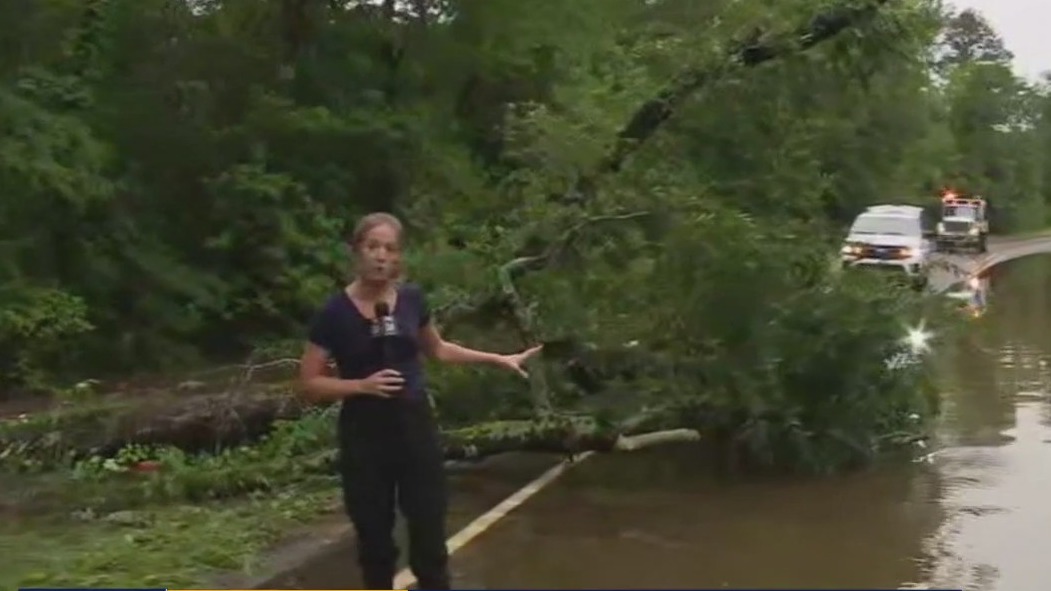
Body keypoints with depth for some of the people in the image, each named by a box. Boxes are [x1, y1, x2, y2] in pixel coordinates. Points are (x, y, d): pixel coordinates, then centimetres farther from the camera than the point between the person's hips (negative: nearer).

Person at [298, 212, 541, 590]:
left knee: (429, 541, 1)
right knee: (375, 543, 7)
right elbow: (309, 384, -6)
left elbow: (437, 349, 19)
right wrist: (361, 384, -21)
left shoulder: (412, 299, 1)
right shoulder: (336, 313, -9)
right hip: (364, 435, -2)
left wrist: (499, 359, 18)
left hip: (416, 427, 3)